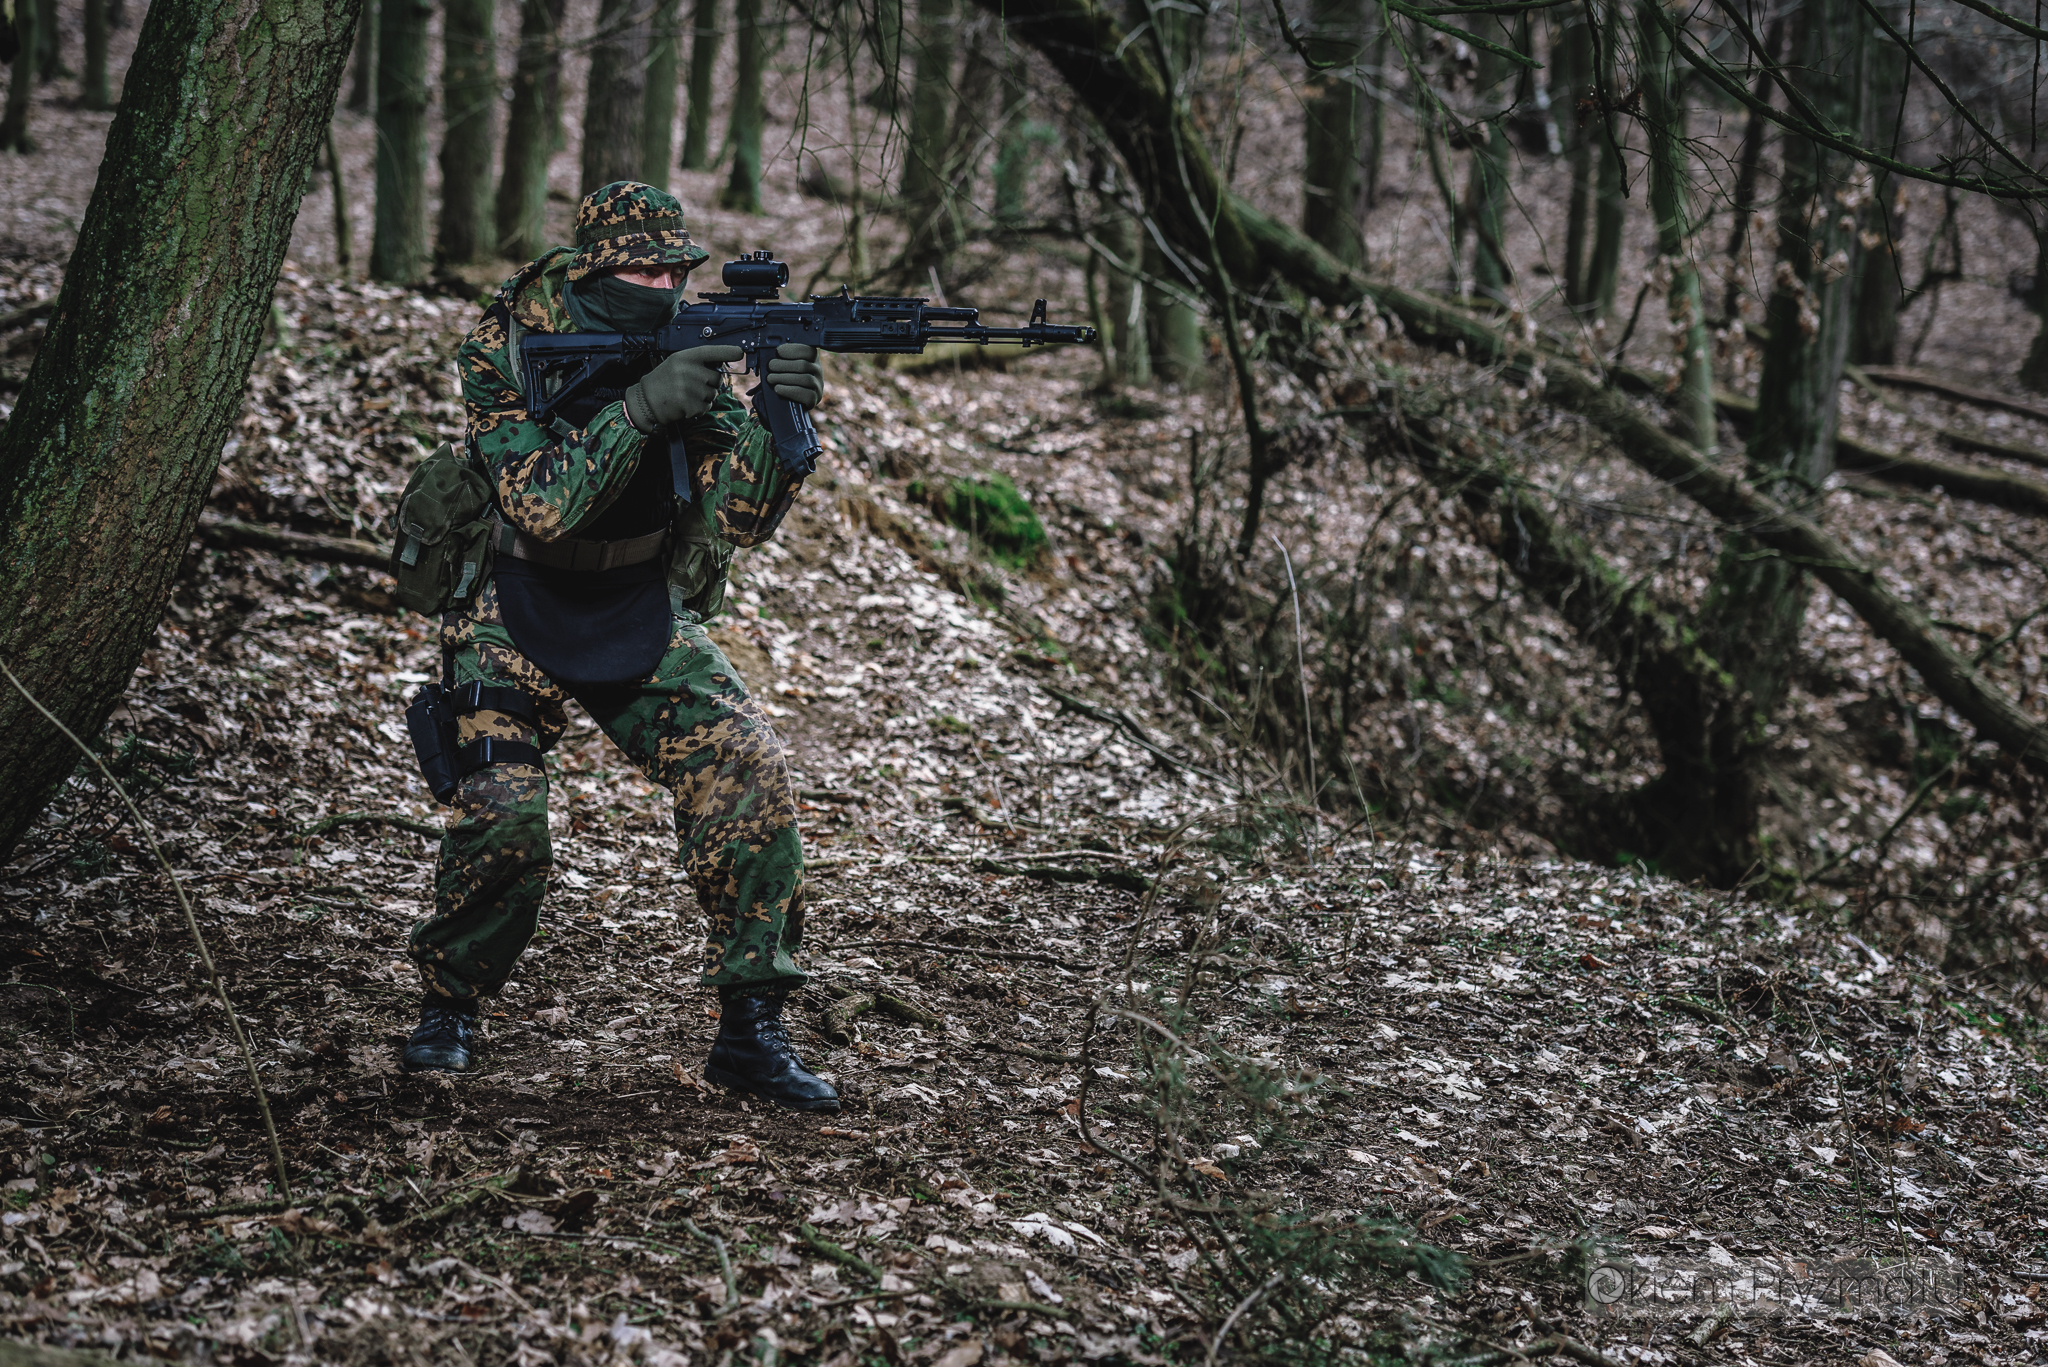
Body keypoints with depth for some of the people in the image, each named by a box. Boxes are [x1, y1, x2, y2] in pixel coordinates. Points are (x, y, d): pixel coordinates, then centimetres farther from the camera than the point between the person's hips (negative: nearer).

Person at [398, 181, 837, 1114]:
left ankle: (751, 1029, -6)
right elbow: (542, 505, -31)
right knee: (505, 818, -22)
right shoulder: (507, 355, -18)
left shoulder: (684, 346, -8)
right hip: (515, 619, -3)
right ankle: (448, 1007, 7)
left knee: (750, 773, -16)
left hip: (641, 618, 4)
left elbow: (738, 518, -13)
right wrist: (641, 406, -39)